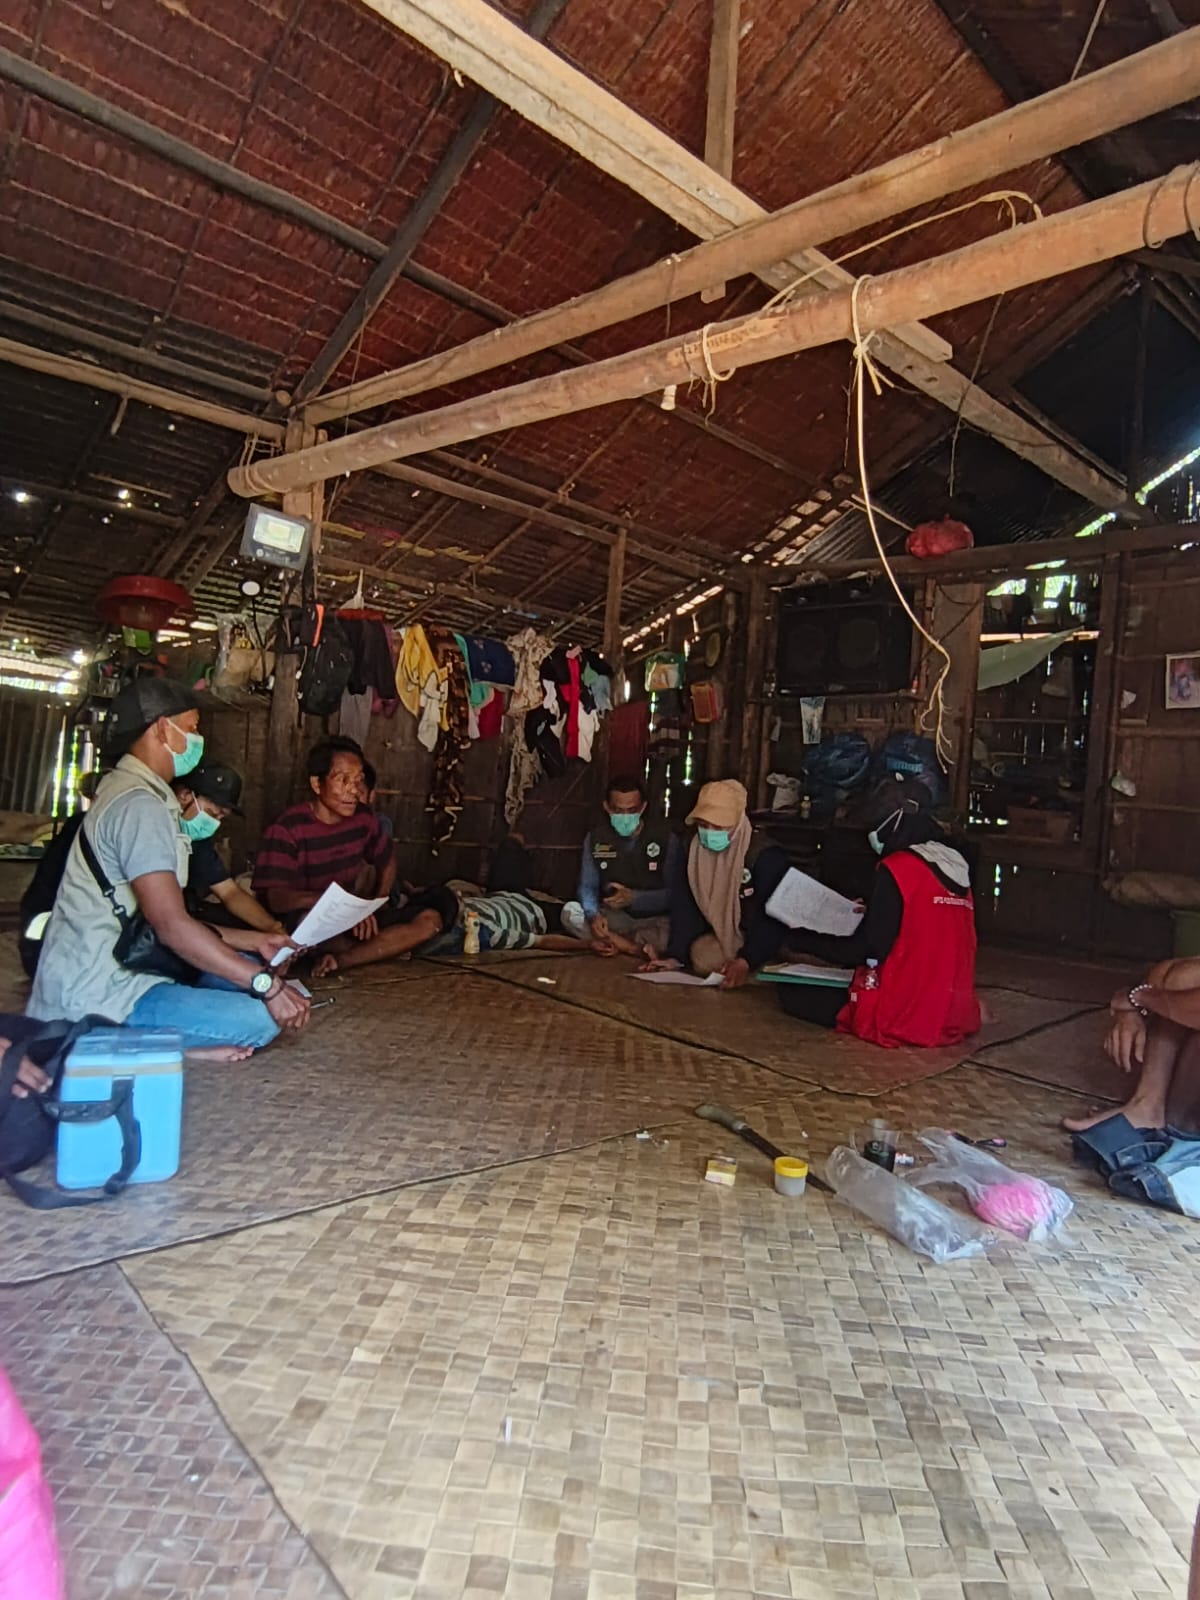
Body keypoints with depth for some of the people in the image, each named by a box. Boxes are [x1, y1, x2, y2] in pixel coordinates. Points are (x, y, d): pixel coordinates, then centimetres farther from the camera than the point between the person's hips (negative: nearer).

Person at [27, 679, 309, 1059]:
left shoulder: (127, 791, 16)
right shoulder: (140, 806, -17)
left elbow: (162, 917, 16)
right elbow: (172, 926, -25)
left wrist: (252, 940, 14)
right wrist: (267, 984, -25)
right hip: (97, 999, -10)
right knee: (260, 1018, -22)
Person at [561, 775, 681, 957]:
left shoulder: (665, 838, -10)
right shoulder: (596, 838, -1)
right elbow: (588, 886, -4)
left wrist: (634, 898, -26)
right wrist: (593, 915, -26)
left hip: (655, 920, -3)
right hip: (615, 918, 3)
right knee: (570, 911, -23)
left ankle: (612, 942, -21)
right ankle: (632, 947, -24)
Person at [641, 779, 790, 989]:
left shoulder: (765, 855, -22)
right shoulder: (694, 850, -5)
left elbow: (774, 917, -25)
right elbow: (686, 907, -8)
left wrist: (746, 961, -39)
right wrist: (675, 956, -22)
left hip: (759, 941, -5)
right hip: (723, 935, 5)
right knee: (700, 957, -27)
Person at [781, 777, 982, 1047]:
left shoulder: (897, 868, -15)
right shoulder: (954, 866, 7)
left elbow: (864, 950, -12)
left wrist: (800, 940, 1)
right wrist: (870, 914, 27)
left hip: (905, 1015, -8)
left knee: (792, 993, 1)